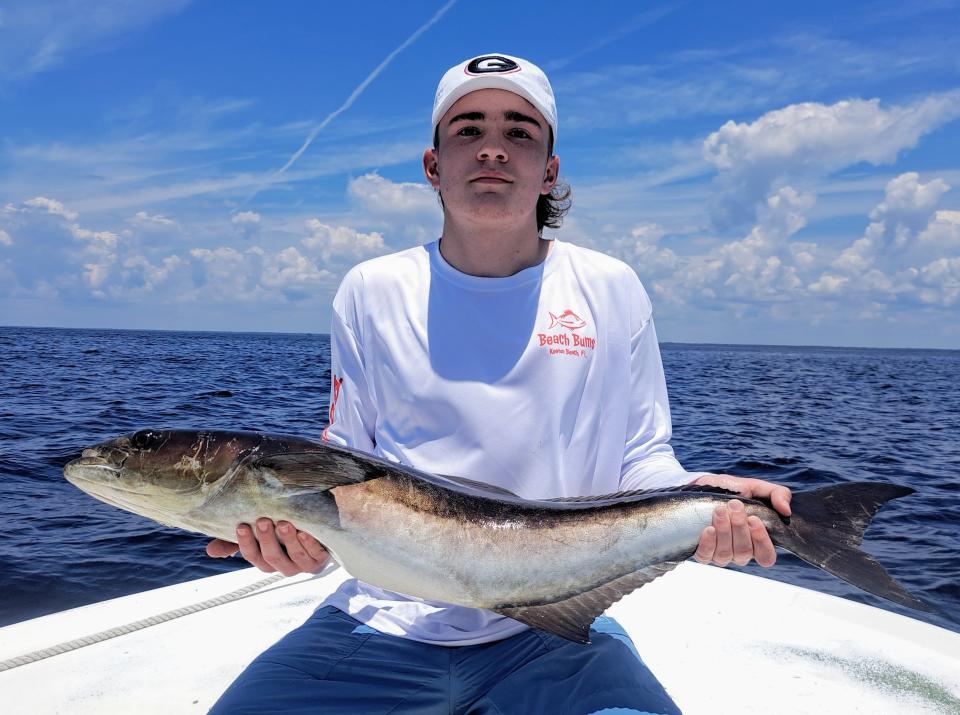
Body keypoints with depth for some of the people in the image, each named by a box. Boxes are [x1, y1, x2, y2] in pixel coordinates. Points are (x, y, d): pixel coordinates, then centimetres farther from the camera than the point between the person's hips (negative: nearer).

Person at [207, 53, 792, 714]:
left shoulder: (613, 290, 2)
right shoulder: (371, 291, 3)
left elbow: (640, 457, 5)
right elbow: (348, 457, 7)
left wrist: (697, 494, -16)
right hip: (383, 624, 1)